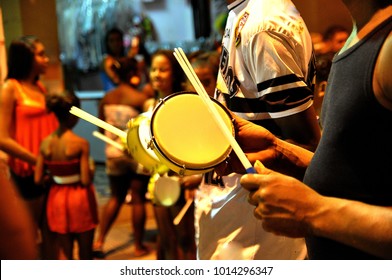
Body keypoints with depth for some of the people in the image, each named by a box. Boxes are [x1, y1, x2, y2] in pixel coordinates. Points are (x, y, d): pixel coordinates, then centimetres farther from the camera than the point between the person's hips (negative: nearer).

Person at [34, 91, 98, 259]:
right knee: (85, 251, 13)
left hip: (57, 199, 4)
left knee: (64, 252, 14)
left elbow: (38, 179, -5)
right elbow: (86, 180, -20)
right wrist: (92, 170, 0)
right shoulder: (81, 143, -19)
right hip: (79, 198, -4)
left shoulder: (45, 143, -6)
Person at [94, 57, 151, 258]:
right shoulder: (141, 98, -14)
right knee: (138, 199, 6)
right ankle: (139, 245, 16)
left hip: (114, 154, 5)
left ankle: (100, 241, 11)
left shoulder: (106, 98, 2)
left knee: (116, 198, 17)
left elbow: (102, 129, 7)